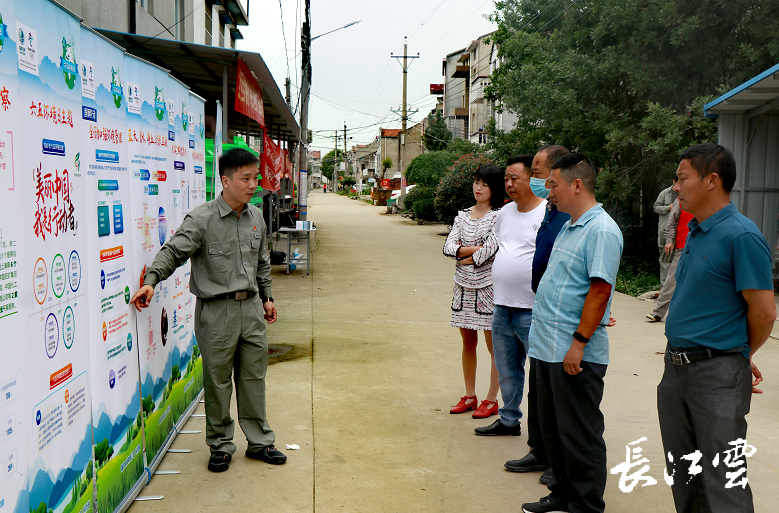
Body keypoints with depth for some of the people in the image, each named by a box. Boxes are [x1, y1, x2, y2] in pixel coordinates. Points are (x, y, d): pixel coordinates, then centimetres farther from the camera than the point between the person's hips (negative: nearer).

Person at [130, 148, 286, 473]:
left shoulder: (256, 217, 9)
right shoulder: (201, 219, -11)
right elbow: (173, 251, -17)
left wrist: (266, 297, 20)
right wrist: (151, 281, -31)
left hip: (250, 306, 5)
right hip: (216, 309, -5)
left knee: (254, 376, 13)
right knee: (218, 380, 5)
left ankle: (259, 442, 26)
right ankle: (221, 445, 21)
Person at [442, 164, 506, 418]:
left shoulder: (500, 216, -8)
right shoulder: (463, 215, 11)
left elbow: (492, 249, -19)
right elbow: (448, 246, 1)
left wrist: (466, 256, -6)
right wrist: (474, 249, -14)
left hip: (489, 286, -6)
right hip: (464, 286, 6)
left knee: (493, 345, 2)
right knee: (468, 343, 13)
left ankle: (491, 400, 13)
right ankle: (469, 396, 25)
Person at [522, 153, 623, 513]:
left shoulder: (601, 230, -15)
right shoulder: (569, 226, 15)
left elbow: (600, 290, -21)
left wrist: (579, 342, -22)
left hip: (575, 353, -10)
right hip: (548, 348, 10)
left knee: (579, 435, 2)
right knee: (552, 429, 18)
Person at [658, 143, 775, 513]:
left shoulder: (741, 236, -17)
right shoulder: (694, 232, 11)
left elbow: (764, 312, -16)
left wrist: (741, 357, 1)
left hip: (717, 374, -9)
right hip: (677, 368, 9)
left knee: (723, 483, 1)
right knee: (683, 475, 19)